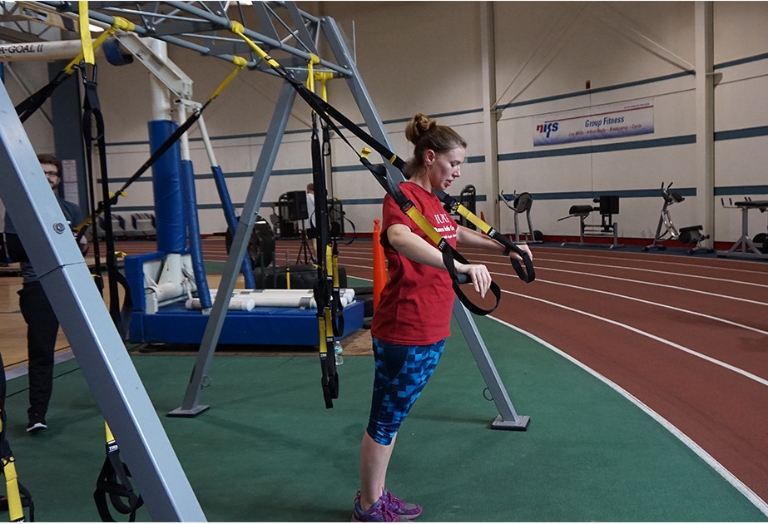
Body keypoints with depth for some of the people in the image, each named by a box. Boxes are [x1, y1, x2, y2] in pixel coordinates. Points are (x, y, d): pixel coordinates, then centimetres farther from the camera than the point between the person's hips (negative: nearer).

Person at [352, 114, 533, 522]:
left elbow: (457, 234, 32)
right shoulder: (402, 196, -16)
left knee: (394, 416, 19)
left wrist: (503, 248, 25)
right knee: (385, 420, 6)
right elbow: (400, 239, -39)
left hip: (432, 330, 9)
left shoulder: (433, 202, 13)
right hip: (403, 332, -9)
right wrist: (462, 267, -49)